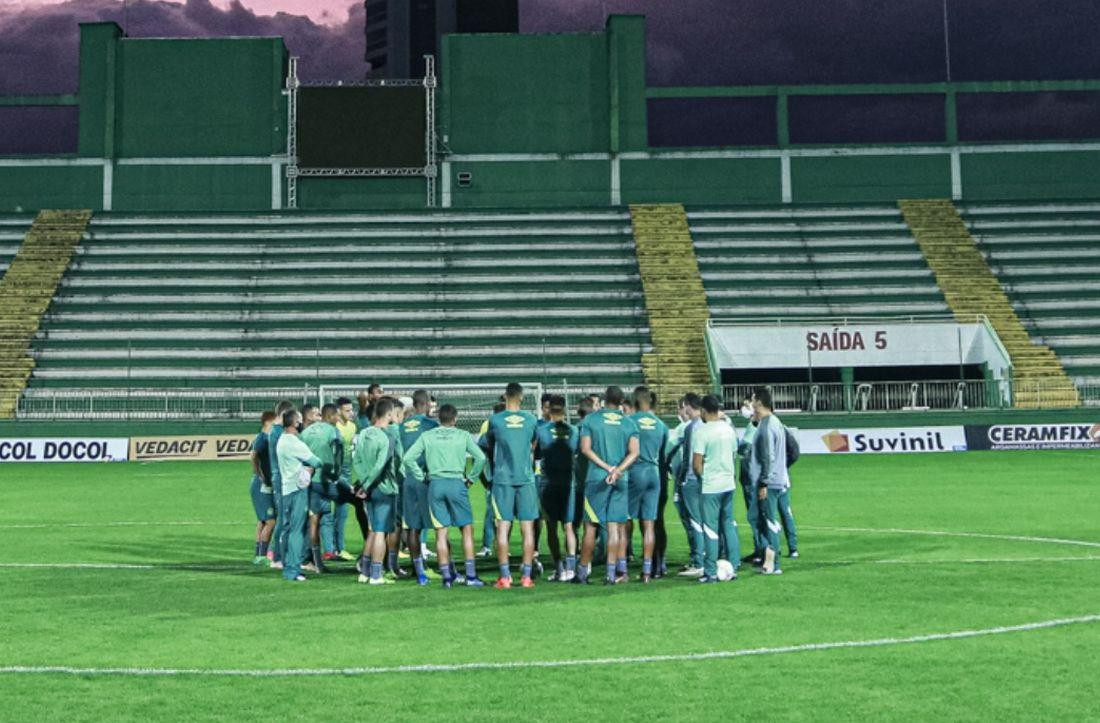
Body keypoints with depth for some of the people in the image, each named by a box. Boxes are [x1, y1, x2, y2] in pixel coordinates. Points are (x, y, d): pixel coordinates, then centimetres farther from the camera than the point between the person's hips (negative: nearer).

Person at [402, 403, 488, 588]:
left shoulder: (426, 436, 7)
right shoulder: (463, 435, 4)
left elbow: (408, 458, 1)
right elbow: (481, 457, -4)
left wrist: (422, 477, 7)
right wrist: (470, 478, 6)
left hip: (435, 484, 2)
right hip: (456, 483, -2)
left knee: (440, 531, 5)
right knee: (467, 529, 7)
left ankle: (447, 576, 6)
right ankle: (470, 575, 4)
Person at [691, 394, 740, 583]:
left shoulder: (701, 431, -14)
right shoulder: (729, 429, 7)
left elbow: (697, 465, -15)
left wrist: (702, 477, 3)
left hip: (710, 487, -6)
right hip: (729, 483, 6)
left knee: (711, 529, -1)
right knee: (729, 525, 13)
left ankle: (711, 572, 3)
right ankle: (732, 567, 16)